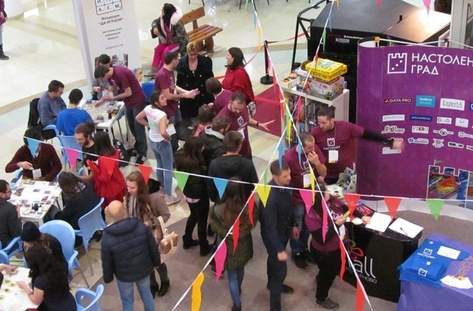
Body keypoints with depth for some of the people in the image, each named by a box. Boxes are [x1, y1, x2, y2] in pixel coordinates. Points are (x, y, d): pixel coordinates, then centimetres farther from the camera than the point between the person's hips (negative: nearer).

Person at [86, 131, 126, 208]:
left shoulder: (103, 160, -37)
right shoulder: (114, 151, -12)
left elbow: (105, 178, -27)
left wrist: (93, 167, -25)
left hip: (110, 190, -8)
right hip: (118, 184, 8)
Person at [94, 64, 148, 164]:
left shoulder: (120, 73, -30)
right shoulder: (110, 74, -3)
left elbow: (129, 93, -26)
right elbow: (113, 88, 16)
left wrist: (112, 98, -18)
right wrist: (102, 100, 8)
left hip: (138, 101, -9)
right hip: (128, 102, 9)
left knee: (139, 128, -1)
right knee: (132, 127, 19)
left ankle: (142, 154, 10)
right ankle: (138, 147, 37)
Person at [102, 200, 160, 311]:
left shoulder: (107, 238, -26)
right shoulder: (141, 226, -21)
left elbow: (107, 263, -13)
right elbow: (153, 248, -8)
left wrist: (107, 278, 6)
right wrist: (156, 262, 11)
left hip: (124, 275, -2)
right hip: (144, 270, 2)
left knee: (127, 301, 20)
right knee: (146, 293, 27)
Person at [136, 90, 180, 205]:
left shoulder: (148, 108, -10)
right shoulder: (162, 115, -32)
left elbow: (138, 118, 7)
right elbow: (163, 132, -43)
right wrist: (169, 138, -22)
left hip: (152, 141, 8)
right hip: (162, 143, -8)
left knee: (160, 165, 28)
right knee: (168, 169, 6)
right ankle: (168, 197, 12)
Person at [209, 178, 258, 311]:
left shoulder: (219, 210, -28)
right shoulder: (249, 208, -25)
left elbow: (214, 226, -10)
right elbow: (253, 224, -6)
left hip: (229, 248, -3)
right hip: (244, 247, 3)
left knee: (232, 276, 17)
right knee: (240, 269, 30)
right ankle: (238, 290, 57)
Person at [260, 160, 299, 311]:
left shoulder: (285, 185, -13)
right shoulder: (269, 196, -38)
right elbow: (270, 227, -31)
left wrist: (293, 225, 19)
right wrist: (279, 250, -26)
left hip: (284, 231, 8)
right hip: (273, 236, -8)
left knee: (273, 260, 31)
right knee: (280, 269, 2)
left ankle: (273, 283, 57)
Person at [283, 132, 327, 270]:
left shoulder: (315, 149, -16)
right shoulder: (289, 158, -30)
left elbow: (323, 173, -9)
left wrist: (317, 162, -28)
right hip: (297, 199, -5)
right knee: (297, 228, 17)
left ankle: (304, 249, 48)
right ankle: (296, 253, 41)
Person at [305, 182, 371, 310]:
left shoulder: (332, 200, -18)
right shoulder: (312, 216, -36)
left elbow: (347, 208, 4)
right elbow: (322, 240, -34)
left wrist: (362, 216, -4)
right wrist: (336, 225, -38)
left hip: (338, 246, 7)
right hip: (324, 252, -7)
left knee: (335, 269, 33)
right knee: (328, 274, 19)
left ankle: (321, 278, 67)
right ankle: (321, 299, 48)